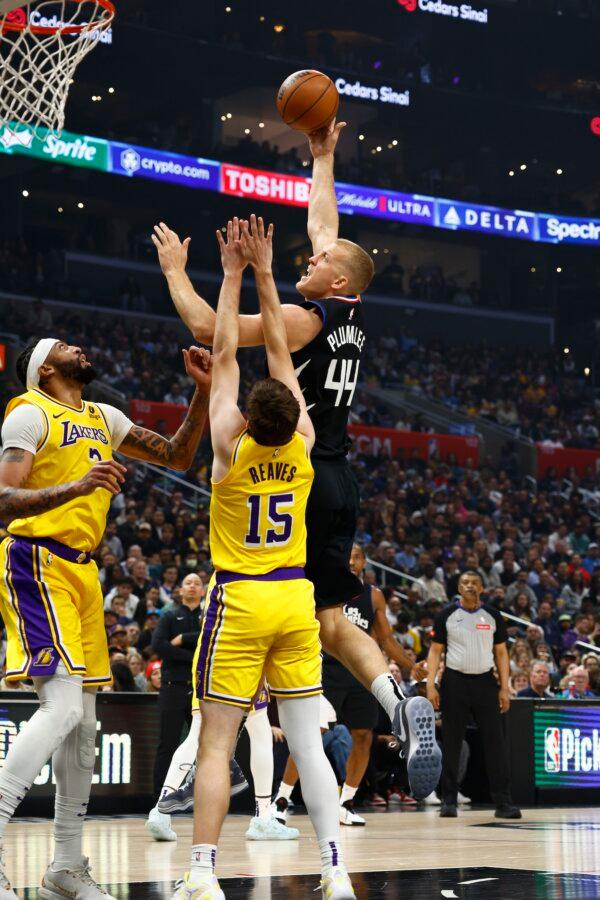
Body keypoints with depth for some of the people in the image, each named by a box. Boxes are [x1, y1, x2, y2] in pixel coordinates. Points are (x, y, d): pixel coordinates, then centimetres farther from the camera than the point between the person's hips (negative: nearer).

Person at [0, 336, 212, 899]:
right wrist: (76, 486, -31)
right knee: (63, 706, -21)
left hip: (81, 571, 9)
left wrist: (204, 390, 9)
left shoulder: (103, 419, 18)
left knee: (83, 722, 9)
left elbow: (177, 457, 21)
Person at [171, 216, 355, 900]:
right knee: (307, 744, 4)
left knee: (215, 744, -3)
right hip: (296, 599, 4)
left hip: (239, 600, -4)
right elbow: (280, 350, 4)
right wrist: (264, 274, 7)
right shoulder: (303, 443, -3)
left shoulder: (231, 446, -11)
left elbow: (225, 353, -4)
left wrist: (233, 274, 2)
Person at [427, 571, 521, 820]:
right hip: (455, 681, -1)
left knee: (495, 742, -4)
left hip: (485, 682, 1)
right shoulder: (447, 615, 2)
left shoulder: (492, 616, 6)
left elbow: (501, 653, 9)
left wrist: (504, 689, 1)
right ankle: (449, 801, 10)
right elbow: (435, 651, 2)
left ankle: (503, 802, -2)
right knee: (451, 743, 2)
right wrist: (430, 685, -8)